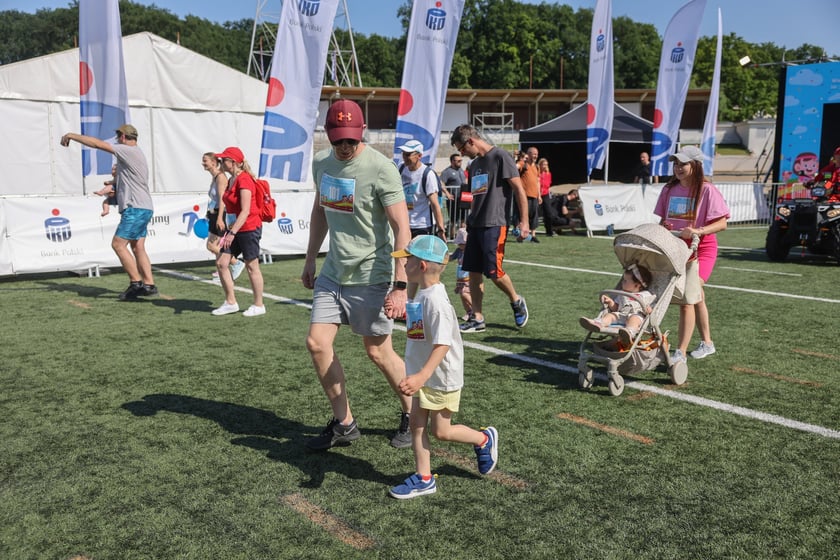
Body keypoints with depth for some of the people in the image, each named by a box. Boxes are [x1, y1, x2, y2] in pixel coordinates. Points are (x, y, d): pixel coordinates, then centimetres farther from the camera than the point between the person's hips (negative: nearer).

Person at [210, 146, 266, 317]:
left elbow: (245, 211, -22)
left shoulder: (244, 180, -16)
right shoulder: (232, 181, 13)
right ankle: (230, 303, 14)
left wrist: (232, 232, -26)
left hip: (249, 229, -9)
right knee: (221, 263, 4)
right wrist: (228, 231, 20)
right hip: (234, 230, 9)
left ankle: (259, 306, 12)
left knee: (252, 267, 0)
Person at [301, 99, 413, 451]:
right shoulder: (321, 162, 5)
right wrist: (310, 260, 20)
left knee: (378, 353, 3)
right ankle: (343, 424, 17)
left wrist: (400, 286, -24)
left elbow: (402, 229, -19)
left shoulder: (381, 169, -17)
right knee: (317, 343, 1)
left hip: (370, 277, -6)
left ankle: (412, 417, 27)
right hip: (332, 273, 7)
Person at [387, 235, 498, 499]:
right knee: (417, 424, 10)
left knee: (440, 431, 6)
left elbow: (443, 344, -32)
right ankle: (423, 478, 22)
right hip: (424, 374, 9)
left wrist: (422, 376, -42)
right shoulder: (422, 294, 5)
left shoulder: (436, 300, -26)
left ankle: (484, 439, 29)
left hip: (442, 377, -9)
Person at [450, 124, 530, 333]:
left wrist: (524, 221, -15)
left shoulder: (500, 156, -7)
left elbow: (519, 189, -10)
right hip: (475, 225, 8)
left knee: (494, 272, -7)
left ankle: (516, 301, 20)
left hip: (494, 225, -8)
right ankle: (477, 319, 11)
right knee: (473, 272, 5)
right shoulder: (474, 164, 18)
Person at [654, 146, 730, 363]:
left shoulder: (706, 190, -9)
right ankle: (707, 343, 34)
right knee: (696, 296, 18)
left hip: (700, 250, -6)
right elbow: (663, 219, 18)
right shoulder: (670, 189, 9)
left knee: (687, 299, -15)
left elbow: (722, 223, -12)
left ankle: (680, 353, -12)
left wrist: (697, 231, -27)